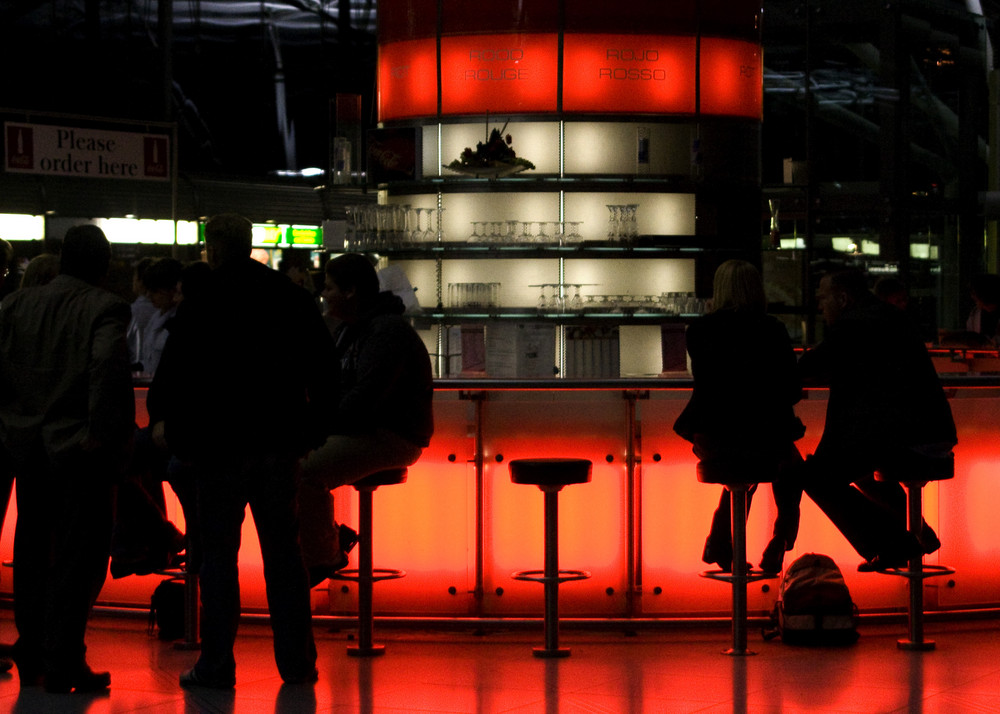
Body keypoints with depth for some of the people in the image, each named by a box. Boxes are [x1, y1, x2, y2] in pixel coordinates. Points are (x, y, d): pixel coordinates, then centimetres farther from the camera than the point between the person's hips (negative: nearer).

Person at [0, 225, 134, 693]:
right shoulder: (104, 308, -10)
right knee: (79, 558, 2)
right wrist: (99, 431, -16)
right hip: (79, 449, -5)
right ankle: (62, 665, 0)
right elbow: (107, 365, -23)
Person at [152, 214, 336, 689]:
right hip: (280, 441, 4)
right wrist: (312, 422, 18)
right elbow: (322, 365, 10)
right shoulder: (292, 298, 5)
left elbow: (176, 366, -6)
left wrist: (165, 418, 10)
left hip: (220, 440, -4)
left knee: (219, 553, 1)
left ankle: (216, 664, 1)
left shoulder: (202, 303, -9)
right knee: (283, 551, 10)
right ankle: (296, 660, 12)